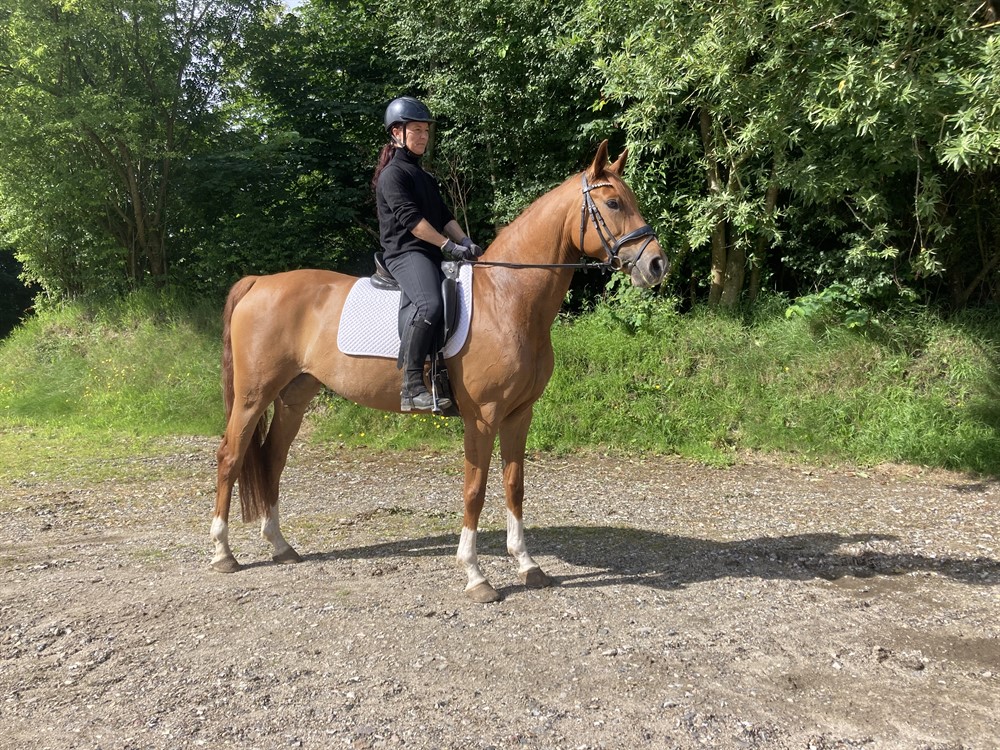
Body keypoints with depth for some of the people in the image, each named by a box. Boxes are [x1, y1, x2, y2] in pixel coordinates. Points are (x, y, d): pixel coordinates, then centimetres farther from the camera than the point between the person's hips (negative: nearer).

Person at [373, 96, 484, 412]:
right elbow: (410, 218, -14)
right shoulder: (393, 174, -2)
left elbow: (445, 216, 19)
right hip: (405, 252, -10)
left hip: (431, 255, 10)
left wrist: (466, 242, 1)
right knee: (430, 304, -35)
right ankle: (412, 388, -34)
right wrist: (449, 245, -17)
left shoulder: (425, 178, 26)